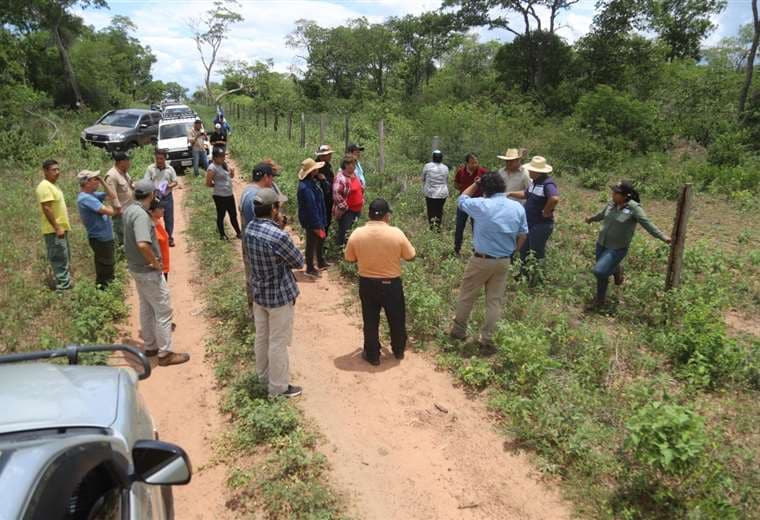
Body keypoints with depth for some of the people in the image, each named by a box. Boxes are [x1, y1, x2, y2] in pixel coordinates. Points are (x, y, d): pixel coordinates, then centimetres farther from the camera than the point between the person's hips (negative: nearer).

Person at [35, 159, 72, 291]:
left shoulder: (53, 185, 14)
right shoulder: (45, 186, -18)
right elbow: (46, 209, -23)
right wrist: (57, 228, -24)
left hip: (60, 228, 11)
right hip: (54, 230, -11)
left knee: (64, 258, 18)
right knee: (60, 258, -6)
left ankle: (65, 282, 29)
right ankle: (63, 286, -1)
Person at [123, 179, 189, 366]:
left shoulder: (130, 209, 4)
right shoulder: (141, 215, -26)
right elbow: (143, 244, -38)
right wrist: (156, 263, -24)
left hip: (136, 267, 10)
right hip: (148, 271, -10)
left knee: (146, 308, 20)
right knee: (163, 310, 1)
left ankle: (150, 346, 32)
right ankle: (165, 353, 9)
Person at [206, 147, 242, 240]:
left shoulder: (223, 165, 7)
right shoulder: (212, 168, -18)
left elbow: (230, 176, 19)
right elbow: (208, 183, -19)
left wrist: (232, 173, -4)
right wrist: (217, 185, -2)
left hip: (230, 194, 8)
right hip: (220, 196, -8)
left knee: (233, 215, 15)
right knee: (221, 215, 9)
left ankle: (238, 233, 26)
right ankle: (222, 234, 23)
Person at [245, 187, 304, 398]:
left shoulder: (249, 228, -5)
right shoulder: (279, 236, -29)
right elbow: (299, 262, -15)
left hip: (258, 291, 8)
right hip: (279, 295, -7)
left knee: (262, 337, 23)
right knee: (278, 342, 8)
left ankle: (263, 374, 42)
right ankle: (278, 386, 22)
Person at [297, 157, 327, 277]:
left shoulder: (311, 182, 2)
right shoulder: (306, 187, -29)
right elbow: (311, 208, -27)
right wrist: (316, 225, -24)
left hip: (317, 219, 10)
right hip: (311, 222, -10)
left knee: (321, 240, 24)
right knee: (312, 244, 5)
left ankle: (321, 263, 42)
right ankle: (310, 269, 21)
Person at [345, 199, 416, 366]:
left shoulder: (357, 234, -11)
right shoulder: (396, 233, -16)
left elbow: (350, 258, 3)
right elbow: (411, 256, -4)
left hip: (367, 284, 1)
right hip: (392, 284, -1)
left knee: (370, 321, 16)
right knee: (397, 319, 20)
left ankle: (372, 355, 28)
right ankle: (399, 351, 38)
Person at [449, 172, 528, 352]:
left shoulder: (481, 205, -15)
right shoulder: (518, 207, -1)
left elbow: (461, 200, 5)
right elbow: (522, 236, 5)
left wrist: (475, 184, 12)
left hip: (482, 260, -4)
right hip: (504, 261, 4)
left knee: (467, 296, 14)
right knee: (495, 301, 11)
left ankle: (459, 330, 28)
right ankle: (487, 339, 16)